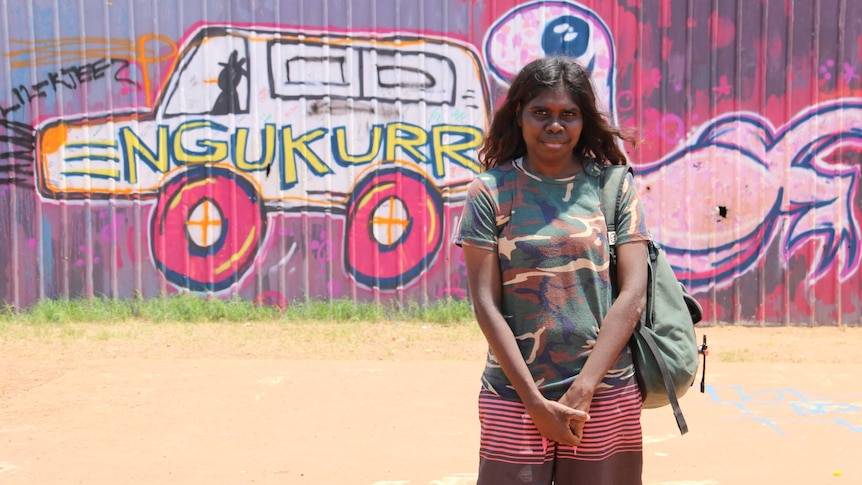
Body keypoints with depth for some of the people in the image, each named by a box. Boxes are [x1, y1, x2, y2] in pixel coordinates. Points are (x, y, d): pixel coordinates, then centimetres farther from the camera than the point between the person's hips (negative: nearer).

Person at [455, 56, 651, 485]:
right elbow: (486, 304, -3)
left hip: (605, 395, 1)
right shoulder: (491, 190, 1)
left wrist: (583, 389, -10)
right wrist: (536, 402, -9)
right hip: (514, 396, -1)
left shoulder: (614, 186, 4)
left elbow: (633, 294, -2)